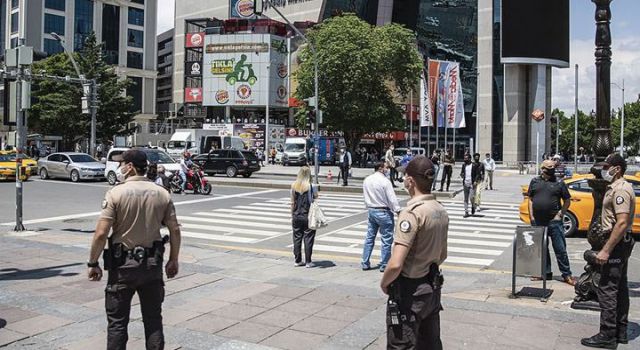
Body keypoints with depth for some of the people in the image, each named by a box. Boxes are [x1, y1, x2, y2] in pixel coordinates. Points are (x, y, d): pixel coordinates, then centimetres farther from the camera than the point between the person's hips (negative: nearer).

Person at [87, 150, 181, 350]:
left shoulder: (116, 193, -12)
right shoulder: (162, 194, 0)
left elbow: (101, 233, -15)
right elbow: (174, 230, 1)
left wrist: (93, 263, -4)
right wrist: (173, 260, 12)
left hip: (123, 265, -3)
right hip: (153, 264, 3)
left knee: (117, 321, 10)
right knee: (153, 319, 13)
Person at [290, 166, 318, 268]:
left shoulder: (293, 186, -1)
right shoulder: (311, 187, -11)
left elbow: (293, 203, 4)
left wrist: (292, 216, 11)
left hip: (296, 216, 4)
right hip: (308, 216, -3)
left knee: (297, 238, 11)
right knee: (308, 238, 4)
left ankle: (297, 260, 17)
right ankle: (308, 262, 7)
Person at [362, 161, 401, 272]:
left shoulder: (367, 180, 5)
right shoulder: (384, 181, -17)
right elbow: (392, 198, -18)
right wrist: (398, 210, -12)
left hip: (371, 210, 7)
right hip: (383, 212, -7)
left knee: (369, 237, 14)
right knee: (386, 240, 3)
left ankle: (365, 263, 18)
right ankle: (384, 265, 8)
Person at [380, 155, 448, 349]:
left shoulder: (412, 213, -24)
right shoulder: (441, 210, 3)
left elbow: (395, 264, -28)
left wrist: (384, 283, -11)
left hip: (409, 292, -8)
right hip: (432, 288, 8)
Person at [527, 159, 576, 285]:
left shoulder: (559, 183, 2)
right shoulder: (535, 181, 9)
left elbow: (567, 201, 4)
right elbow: (530, 199, 9)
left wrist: (560, 214, -6)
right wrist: (531, 216, 2)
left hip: (554, 221, -3)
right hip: (537, 222, 3)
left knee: (560, 249, -1)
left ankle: (566, 275, 6)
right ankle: (546, 272, 22)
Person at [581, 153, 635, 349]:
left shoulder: (620, 190, -19)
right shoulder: (617, 187, 15)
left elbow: (622, 223, -26)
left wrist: (606, 250, -27)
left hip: (616, 243, -11)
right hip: (622, 243, 11)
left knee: (607, 289, -7)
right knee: (620, 288, 15)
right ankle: (621, 332, 24)